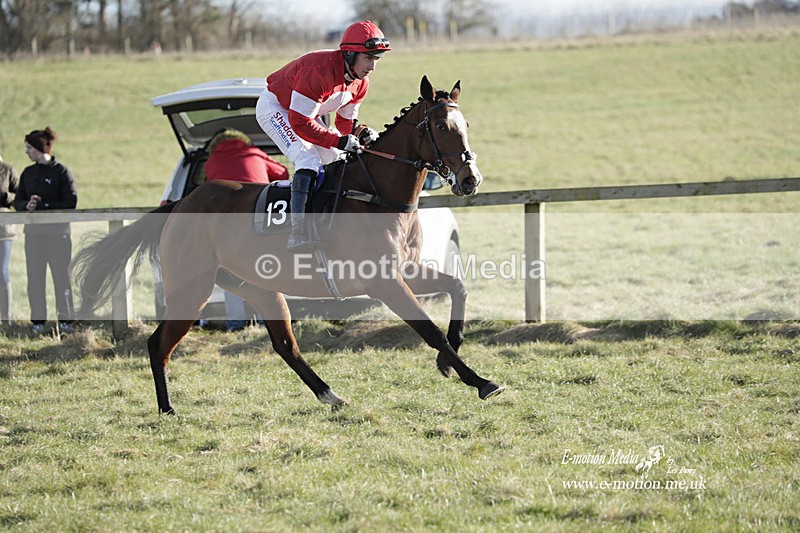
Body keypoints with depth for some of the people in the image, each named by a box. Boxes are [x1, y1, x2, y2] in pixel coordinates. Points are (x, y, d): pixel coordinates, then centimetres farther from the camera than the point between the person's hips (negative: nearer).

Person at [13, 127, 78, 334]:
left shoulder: (61, 172, -4)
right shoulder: (28, 173, 13)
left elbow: (70, 202, -9)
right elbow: (17, 201, 13)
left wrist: (42, 205, -15)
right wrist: (27, 205, -10)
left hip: (57, 231, -5)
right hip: (33, 231, 5)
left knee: (61, 275, -3)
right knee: (35, 277, 3)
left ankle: (65, 320, 3)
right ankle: (38, 321, 8)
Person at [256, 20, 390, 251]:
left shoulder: (360, 82, -9)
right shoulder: (320, 70, -36)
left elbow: (345, 123, 2)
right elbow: (300, 122, -35)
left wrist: (360, 135, -21)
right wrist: (339, 140, -35)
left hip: (305, 112, 10)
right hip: (274, 108, -10)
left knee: (339, 163, 3)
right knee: (308, 161, -26)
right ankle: (297, 235, -34)